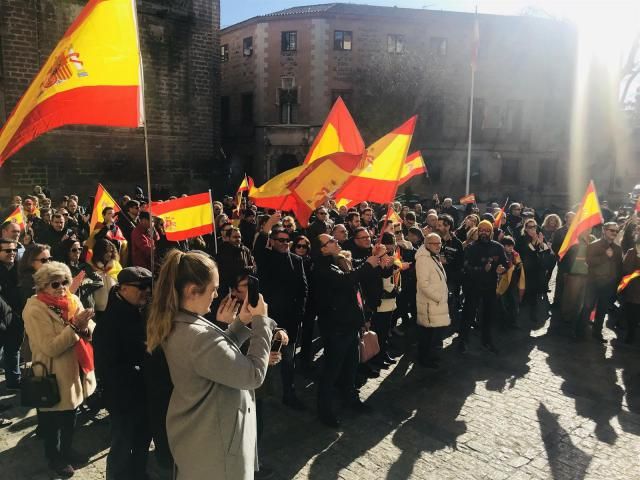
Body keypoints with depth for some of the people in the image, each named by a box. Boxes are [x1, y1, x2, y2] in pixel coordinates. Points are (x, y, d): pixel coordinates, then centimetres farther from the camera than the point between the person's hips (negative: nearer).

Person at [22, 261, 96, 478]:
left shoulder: (72, 300, 1)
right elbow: (50, 347, -24)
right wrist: (74, 327, -32)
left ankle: (67, 450, 43)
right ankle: (54, 457, 36)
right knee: (51, 420, 14)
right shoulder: (34, 310, -19)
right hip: (53, 376, -6)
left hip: (74, 371, 6)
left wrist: (85, 326, -24)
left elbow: (91, 331, -2)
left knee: (70, 416, 22)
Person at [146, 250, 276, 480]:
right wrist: (260, 320, -21)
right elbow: (254, 375, -27)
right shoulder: (198, 338, -34)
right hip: (212, 445, -9)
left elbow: (222, 350, 8)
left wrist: (242, 321, -5)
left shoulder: (177, 324, -3)